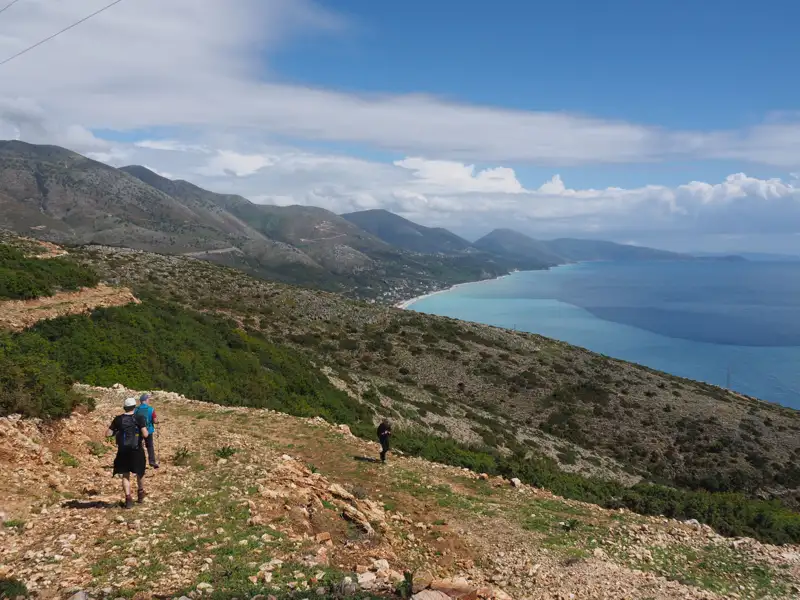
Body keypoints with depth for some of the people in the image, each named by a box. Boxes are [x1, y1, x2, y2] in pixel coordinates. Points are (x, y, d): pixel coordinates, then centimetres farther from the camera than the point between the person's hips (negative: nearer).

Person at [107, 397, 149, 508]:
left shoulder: (118, 419, -1)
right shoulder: (139, 418, -9)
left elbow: (108, 434, 0)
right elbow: (145, 435, -18)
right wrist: (146, 431, 3)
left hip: (123, 451, 1)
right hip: (136, 450, -1)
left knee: (125, 475, 9)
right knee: (139, 472, 22)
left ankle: (128, 498, -3)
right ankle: (140, 491, 40)